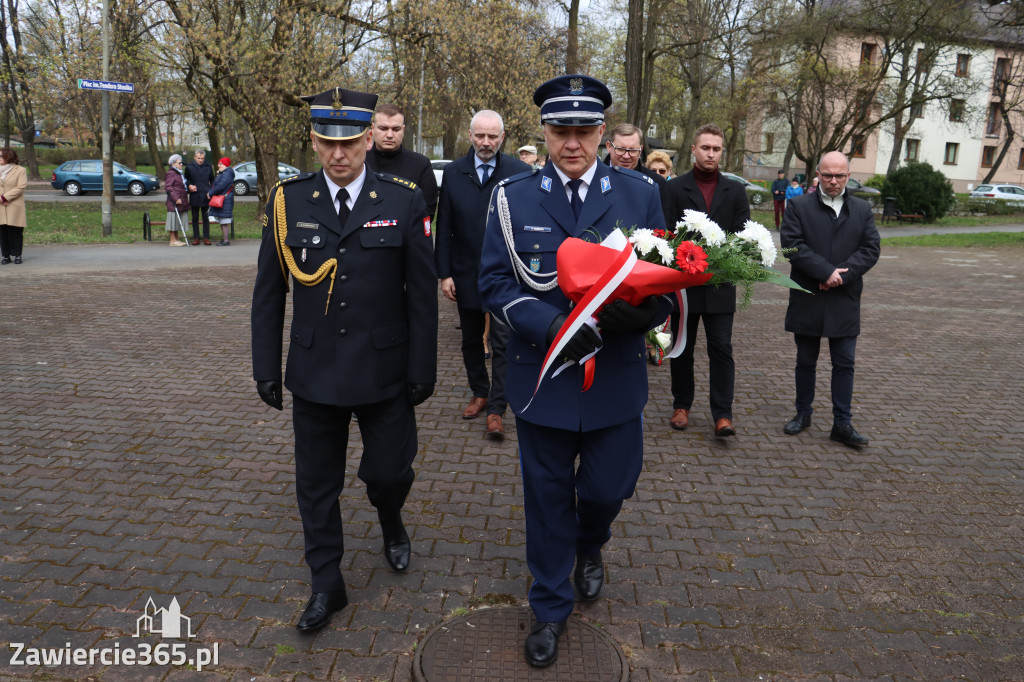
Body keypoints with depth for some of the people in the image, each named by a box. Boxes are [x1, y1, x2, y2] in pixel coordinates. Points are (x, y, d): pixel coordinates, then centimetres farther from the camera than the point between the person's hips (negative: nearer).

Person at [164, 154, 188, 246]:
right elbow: (168, 187, -17)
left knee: (179, 221, 11)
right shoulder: (170, 173, -10)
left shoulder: (181, 173, 19)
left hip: (181, 201, 9)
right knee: (174, 220, -4)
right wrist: (175, 198, -22)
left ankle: (176, 240, 17)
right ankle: (173, 240, 0)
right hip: (174, 202, -9)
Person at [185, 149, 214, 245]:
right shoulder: (189, 167, 1)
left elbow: (212, 180, 14)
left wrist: (211, 192, 0)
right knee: (195, 218, 6)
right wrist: (189, 186, -9)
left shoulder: (208, 167, 5)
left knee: (206, 218, 3)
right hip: (194, 196, 0)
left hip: (205, 196, 0)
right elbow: (186, 180, 11)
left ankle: (206, 238, 8)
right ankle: (195, 238, 11)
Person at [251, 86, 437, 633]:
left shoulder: (404, 201, -6)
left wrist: (423, 369, -4)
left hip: (384, 373, -1)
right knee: (316, 483, 12)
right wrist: (266, 370, 4)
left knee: (389, 472, 8)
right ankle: (327, 584, 33)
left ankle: (390, 520, 46)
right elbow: (268, 295, 4)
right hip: (314, 373, 2)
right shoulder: (286, 202, -1)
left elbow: (422, 294, -4)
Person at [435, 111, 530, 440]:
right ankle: (480, 393, 34)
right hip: (466, 273, 3)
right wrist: (444, 273, -2)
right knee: (471, 339, 16)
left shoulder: (520, 172, -5)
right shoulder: (453, 172, 2)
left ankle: (496, 409, 8)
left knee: (503, 342, -1)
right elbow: (444, 227, 2)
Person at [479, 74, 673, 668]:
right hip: (542, 374, 0)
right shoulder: (512, 198, -3)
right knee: (548, 497, 13)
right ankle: (551, 607, 37)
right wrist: (552, 325, -22)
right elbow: (495, 282, -6)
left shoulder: (641, 193, 0)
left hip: (616, 377, 1)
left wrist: (640, 313, -22)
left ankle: (590, 545, 51)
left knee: (609, 486, 12)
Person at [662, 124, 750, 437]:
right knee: (682, 349, 10)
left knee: (721, 349, -1)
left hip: (720, 284, 1)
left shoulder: (735, 191, 8)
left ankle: (722, 415, 4)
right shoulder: (675, 187, 2)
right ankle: (681, 406, 24)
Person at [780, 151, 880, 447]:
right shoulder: (799, 206, 0)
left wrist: (841, 274, -15)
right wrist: (826, 272, -17)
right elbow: (792, 244, -11)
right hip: (807, 300, -1)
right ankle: (803, 413, 26)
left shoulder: (862, 209, 8)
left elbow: (871, 249, 0)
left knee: (844, 364, 3)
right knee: (806, 361, 11)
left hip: (845, 300, 1)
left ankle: (842, 424, 10)